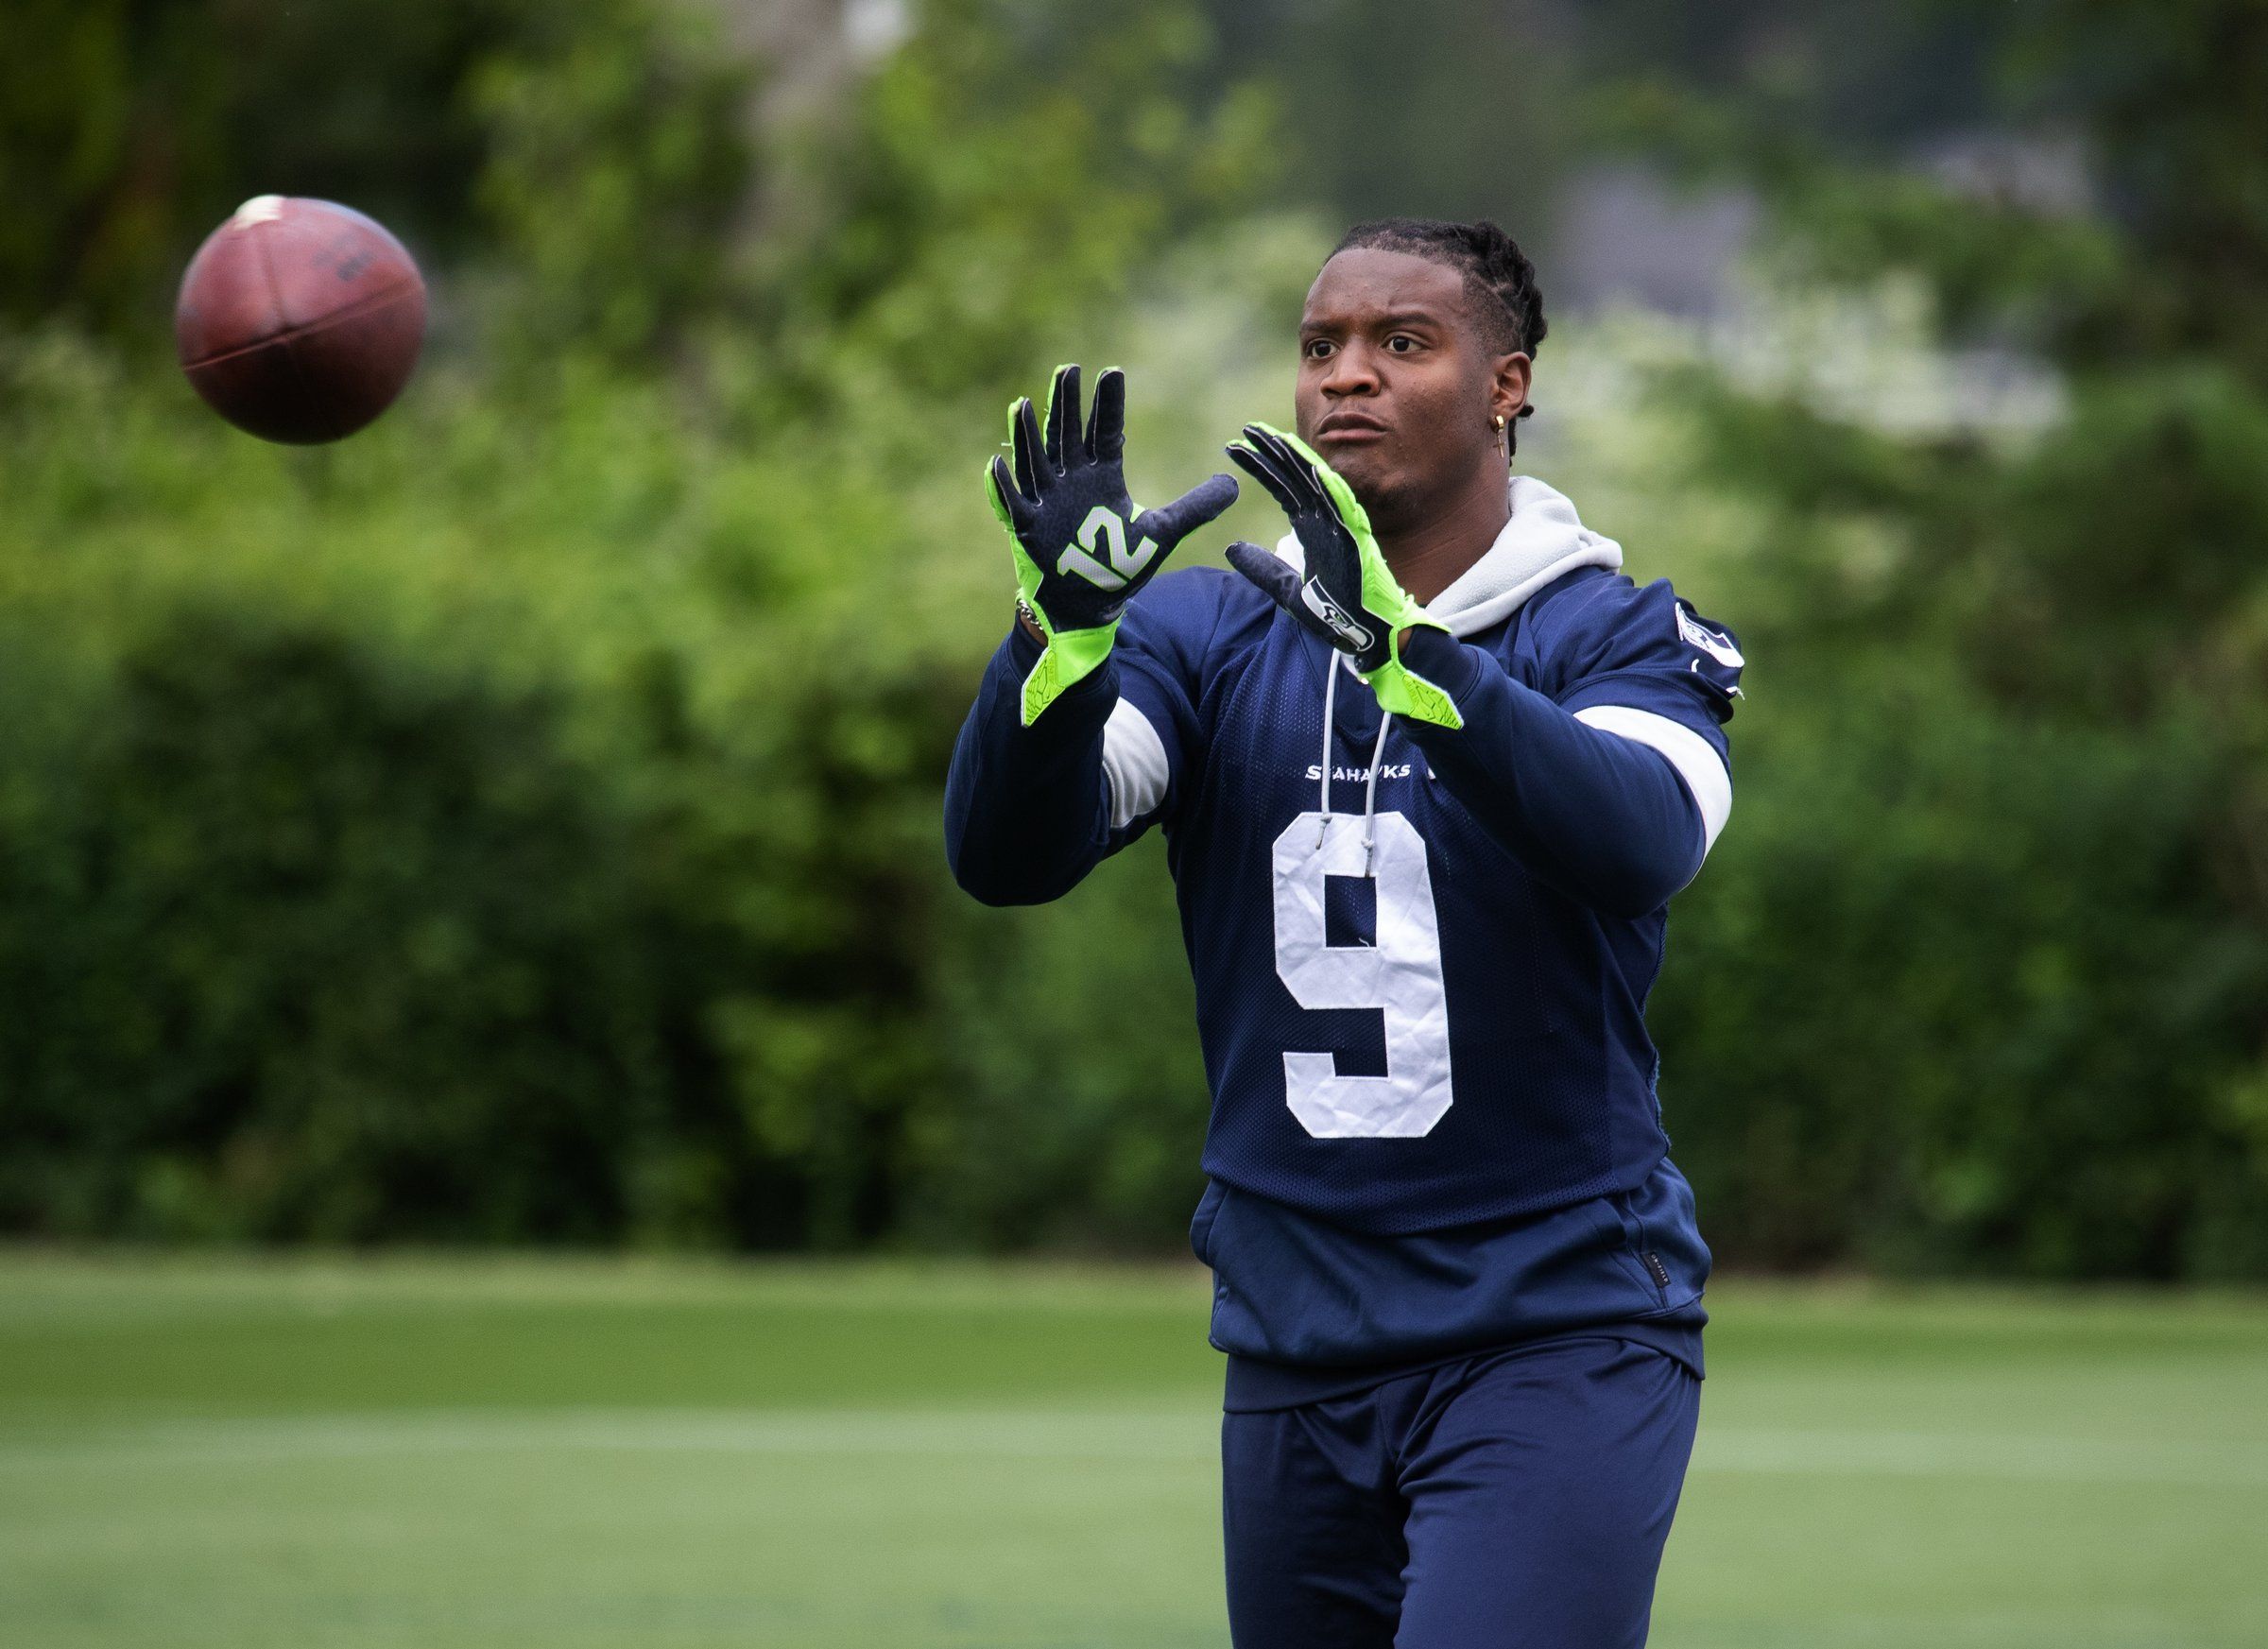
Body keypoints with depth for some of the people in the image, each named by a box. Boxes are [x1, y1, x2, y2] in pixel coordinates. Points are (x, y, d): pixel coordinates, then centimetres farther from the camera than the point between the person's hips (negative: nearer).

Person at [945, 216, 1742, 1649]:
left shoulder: (1620, 636, -1)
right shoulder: (1205, 633, 9)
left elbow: (1640, 840, -24)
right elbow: (1005, 857, -7)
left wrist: (1405, 651, -37)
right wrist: (1066, 620, -25)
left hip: (1558, 1345, -4)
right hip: (1296, 1356, 4)